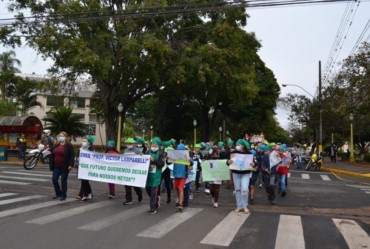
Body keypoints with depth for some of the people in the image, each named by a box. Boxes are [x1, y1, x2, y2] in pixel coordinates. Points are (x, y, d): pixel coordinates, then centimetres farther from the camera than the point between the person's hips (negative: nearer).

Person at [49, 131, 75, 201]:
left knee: (63, 181, 1)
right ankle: (58, 193, 23)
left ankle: (63, 195, 13)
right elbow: (52, 155, 16)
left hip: (64, 167, -6)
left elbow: (72, 156, -12)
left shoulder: (69, 146, -6)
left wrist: (71, 165, -22)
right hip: (56, 166, 6)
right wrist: (51, 164, 9)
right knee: (54, 179, 5)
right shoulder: (56, 145, 13)